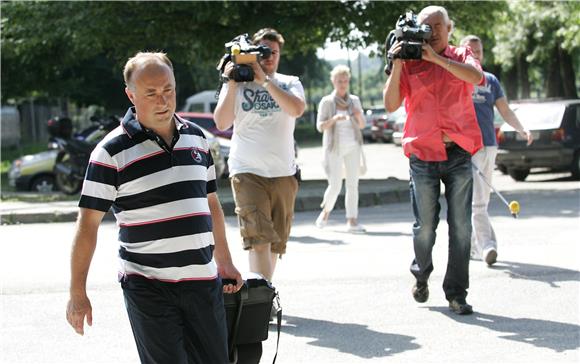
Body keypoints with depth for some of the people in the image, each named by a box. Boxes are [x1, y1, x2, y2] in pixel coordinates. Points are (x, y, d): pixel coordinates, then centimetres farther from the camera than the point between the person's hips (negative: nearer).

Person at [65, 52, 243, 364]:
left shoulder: (196, 137, 10)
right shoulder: (112, 151, -8)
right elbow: (88, 224, -8)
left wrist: (224, 263, 20)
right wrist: (77, 294, -10)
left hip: (203, 280, 5)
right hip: (147, 288, -5)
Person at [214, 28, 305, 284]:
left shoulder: (289, 83, 9)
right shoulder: (237, 84, 7)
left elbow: (297, 109, -13)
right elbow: (221, 123, -3)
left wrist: (264, 80, -15)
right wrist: (231, 85, -10)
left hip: (284, 173, 3)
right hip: (248, 172, -3)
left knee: (276, 241, 10)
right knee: (259, 237, -17)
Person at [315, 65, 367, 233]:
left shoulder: (354, 100, 6)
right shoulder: (327, 102, -4)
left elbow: (361, 125, 10)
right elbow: (320, 126, -7)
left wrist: (359, 116, -12)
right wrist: (334, 119, -24)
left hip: (352, 147, 3)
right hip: (334, 148, -3)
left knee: (352, 184, -3)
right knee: (335, 186, -7)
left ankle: (352, 221, -2)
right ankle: (326, 210, 21)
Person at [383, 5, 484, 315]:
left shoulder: (461, 57, 9)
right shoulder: (409, 63, 7)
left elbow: (476, 77, -14)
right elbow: (391, 104, -2)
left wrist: (435, 57, -16)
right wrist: (396, 65, -10)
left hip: (459, 153, 0)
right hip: (423, 154, 0)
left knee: (461, 226, -3)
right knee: (425, 226, 1)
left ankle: (456, 293, 5)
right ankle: (421, 276, 28)